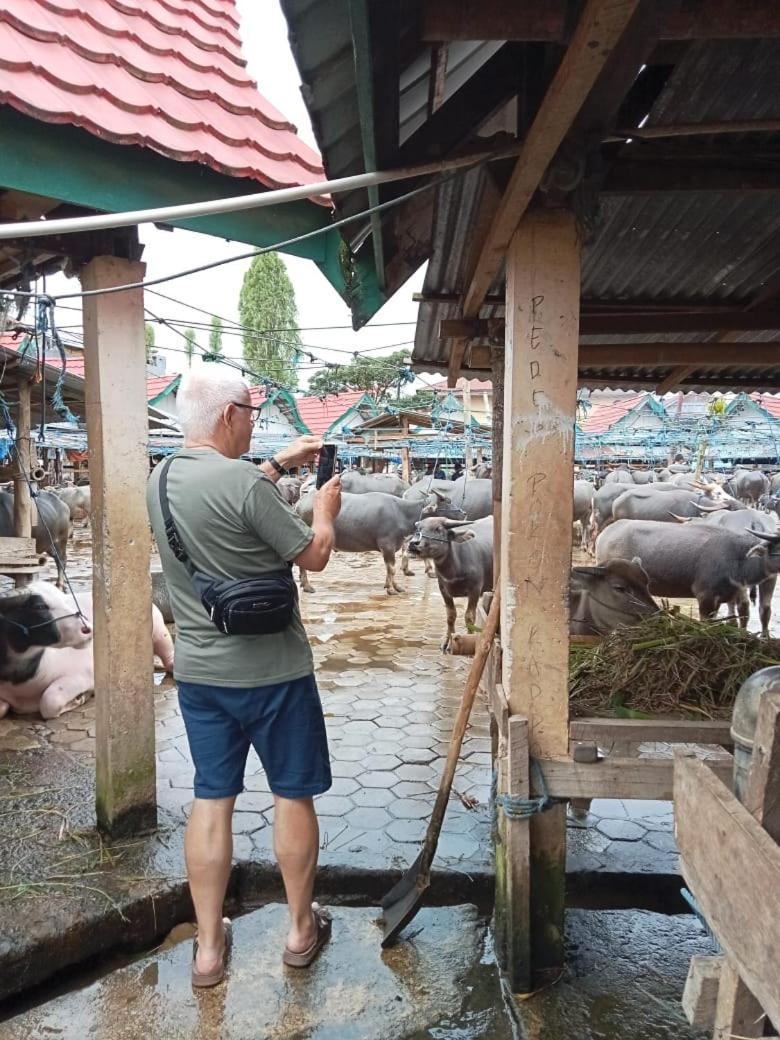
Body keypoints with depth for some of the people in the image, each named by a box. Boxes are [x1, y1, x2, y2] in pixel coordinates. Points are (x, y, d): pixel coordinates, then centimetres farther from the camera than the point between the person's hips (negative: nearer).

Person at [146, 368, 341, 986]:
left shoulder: (162, 481, 2)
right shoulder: (246, 483, -22)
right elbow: (314, 556, -11)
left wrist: (282, 464, 23)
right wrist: (325, 510, 7)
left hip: (197, 672, 7)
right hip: (270, 671, -6)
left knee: (211, 800, 15)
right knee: (293, 795, 12)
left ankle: (209, 947, 26)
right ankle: (302, 930, 30)